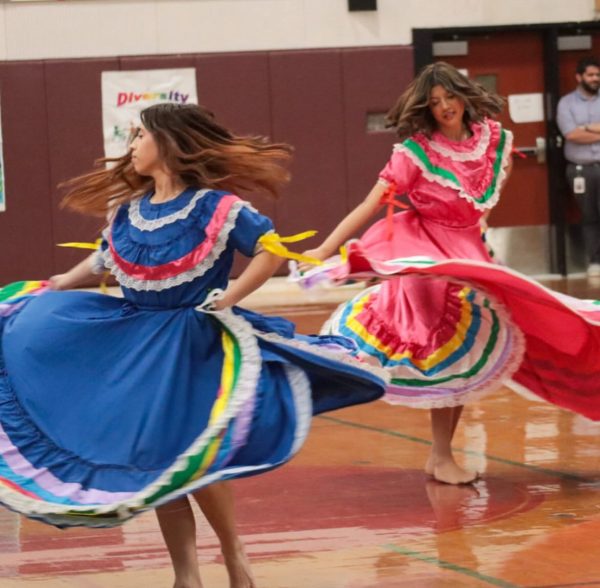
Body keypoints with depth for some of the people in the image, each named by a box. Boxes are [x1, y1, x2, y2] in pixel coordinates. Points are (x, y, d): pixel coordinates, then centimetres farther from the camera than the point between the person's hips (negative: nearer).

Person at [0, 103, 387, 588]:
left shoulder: (214, 205, -13)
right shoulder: (126, 208, 5)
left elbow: (271, 250, -13)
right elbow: (104, 259, 22)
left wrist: (232, 296, -20)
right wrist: (53, 288, 21)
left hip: (191, 346, -6)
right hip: (133, 341, 6)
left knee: (189, 458, -10)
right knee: (153, 460, 5)